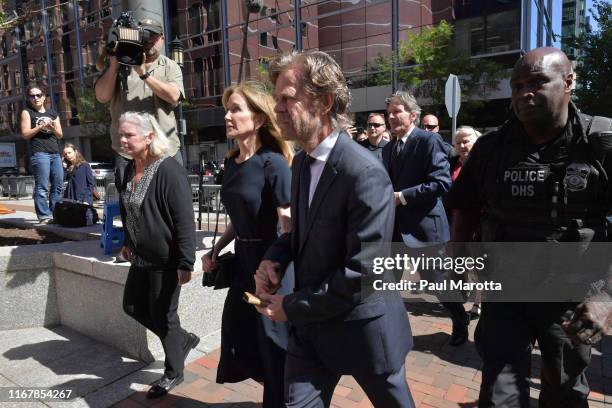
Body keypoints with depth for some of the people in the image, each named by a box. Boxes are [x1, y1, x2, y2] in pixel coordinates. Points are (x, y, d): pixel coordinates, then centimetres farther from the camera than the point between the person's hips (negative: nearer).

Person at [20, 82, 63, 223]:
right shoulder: (27, 112, 8)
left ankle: (55, 214, 11)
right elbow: (25, 134, 0)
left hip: (55, 153, 5)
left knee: (58, 186, 3)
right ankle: (44, 216, -8)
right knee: (42, 187, -9)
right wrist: (41, 126, -10)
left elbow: (60, 135, 17)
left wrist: (53, 128, -3)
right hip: (39, 154, -5)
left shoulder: (53, 113, 20)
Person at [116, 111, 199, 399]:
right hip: (142, 256, 9)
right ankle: (183, 340, 37)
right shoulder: (131, 169, 5)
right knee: (133, 306, 19)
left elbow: (185, 220, -24)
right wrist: (128, 243, 23)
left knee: (163, 316, 5)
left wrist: (185, 263, -25)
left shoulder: (168, 170, -21)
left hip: (166, 259, -9)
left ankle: (173, 372, 29)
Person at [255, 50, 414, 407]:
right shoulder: (302, 162, 2)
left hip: (362, 326, -5)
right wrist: (275, 257, -6)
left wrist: (292, 307, -16)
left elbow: (362, 273, -26)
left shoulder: (365, 173, -25)